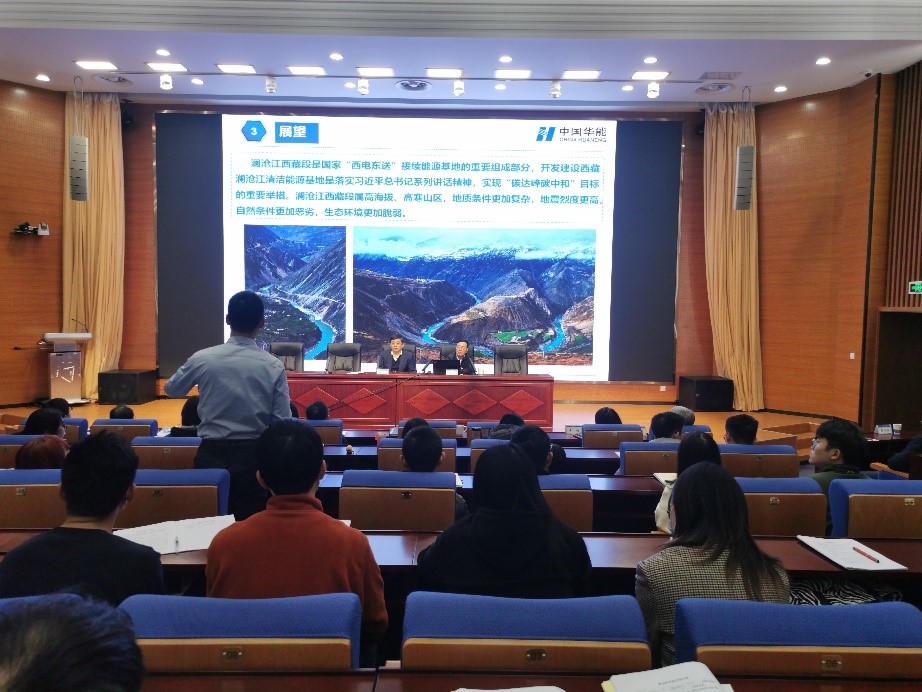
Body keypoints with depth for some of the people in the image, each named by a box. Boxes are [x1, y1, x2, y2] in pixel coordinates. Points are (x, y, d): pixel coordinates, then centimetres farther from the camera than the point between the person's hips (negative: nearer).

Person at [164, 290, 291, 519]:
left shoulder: (202, 359, -7)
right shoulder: (273, 366, -10)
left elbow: (171, 389, 13)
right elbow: (282, 423, -9)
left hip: (212, 454, 1)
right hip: (253, 456, -1)